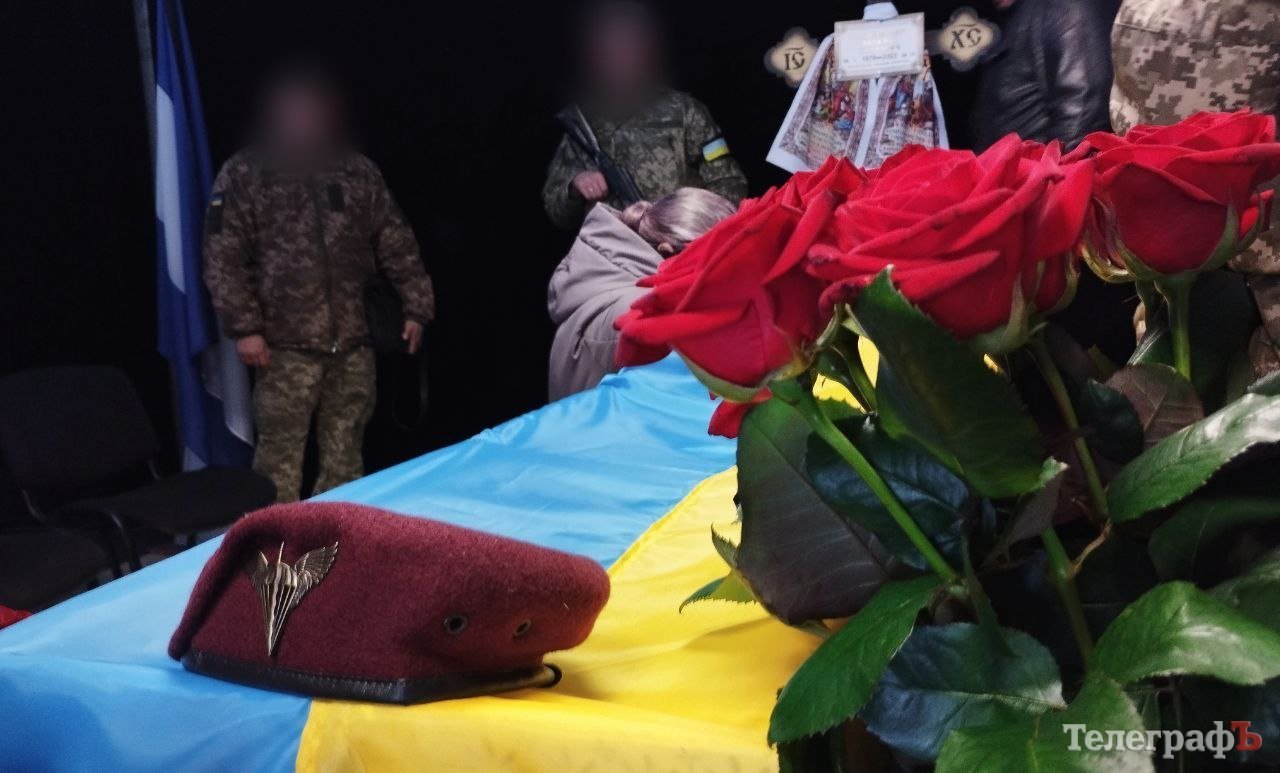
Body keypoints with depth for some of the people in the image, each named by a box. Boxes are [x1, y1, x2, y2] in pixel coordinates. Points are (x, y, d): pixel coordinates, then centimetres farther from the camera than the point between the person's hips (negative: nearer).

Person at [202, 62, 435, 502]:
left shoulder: (358, 172, 10)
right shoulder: (242, 176, 0)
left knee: (345, 459, 10)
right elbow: (222, 259, -4)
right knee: (280, 460, -3)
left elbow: (397, 246, 11)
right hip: (285, 346, -3)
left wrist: (416, 307, 4)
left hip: (353, 342, 3)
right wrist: (244, 328, -11)